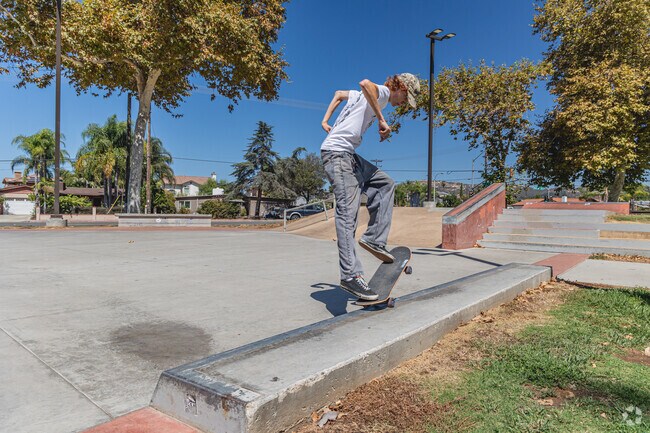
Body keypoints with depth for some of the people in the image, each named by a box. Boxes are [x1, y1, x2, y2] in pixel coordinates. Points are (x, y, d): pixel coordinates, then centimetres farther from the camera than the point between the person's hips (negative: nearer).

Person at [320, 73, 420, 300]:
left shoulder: (368, 96, 24)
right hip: (337, 152, -10)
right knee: (348, 212, -17)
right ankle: (351, 275, -20)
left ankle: (374, 239, 7)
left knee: (385, 183, 13)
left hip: (348, 154, 10)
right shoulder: (383, 92, -2)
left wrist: (326, 121, 25)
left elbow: (339, 94, 34)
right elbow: (365, 83, -26)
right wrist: (382, 120, -20)